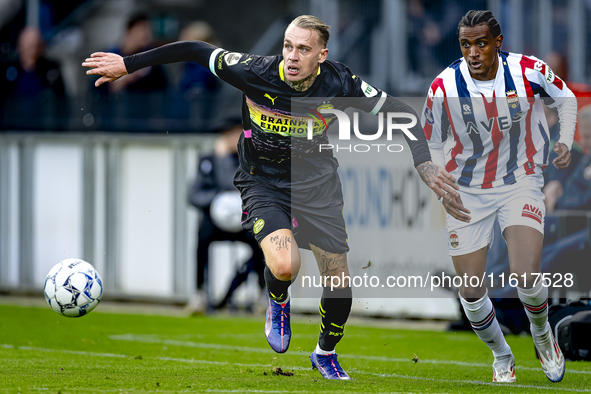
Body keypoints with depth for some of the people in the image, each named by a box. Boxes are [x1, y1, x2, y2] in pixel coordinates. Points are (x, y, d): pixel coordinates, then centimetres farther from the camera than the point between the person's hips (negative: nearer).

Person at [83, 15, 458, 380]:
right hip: (263, 183, -2)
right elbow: (197, 51, -13)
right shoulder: (257, 72, -23)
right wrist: (127, 64, -10)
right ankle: (278, 303, 11)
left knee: (340, 281, 3)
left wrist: (424, 162, -15)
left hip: (317, 184, 2)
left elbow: (398, 111, -6)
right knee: (284, 266, -28)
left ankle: (326, 354, 34)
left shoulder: (339, 83, -19)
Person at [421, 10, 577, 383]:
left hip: (521, 182, -1)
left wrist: (566, 142, -8)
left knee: (527, 278, -19)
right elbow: (430, 145, 1)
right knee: (471, 292, 0)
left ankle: (542, 332, 15)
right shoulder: (444, 87, -15)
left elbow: (566, 98, 7)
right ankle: (501, 356, 28)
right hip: (468, 194, 1)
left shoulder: (529, 71, -15)